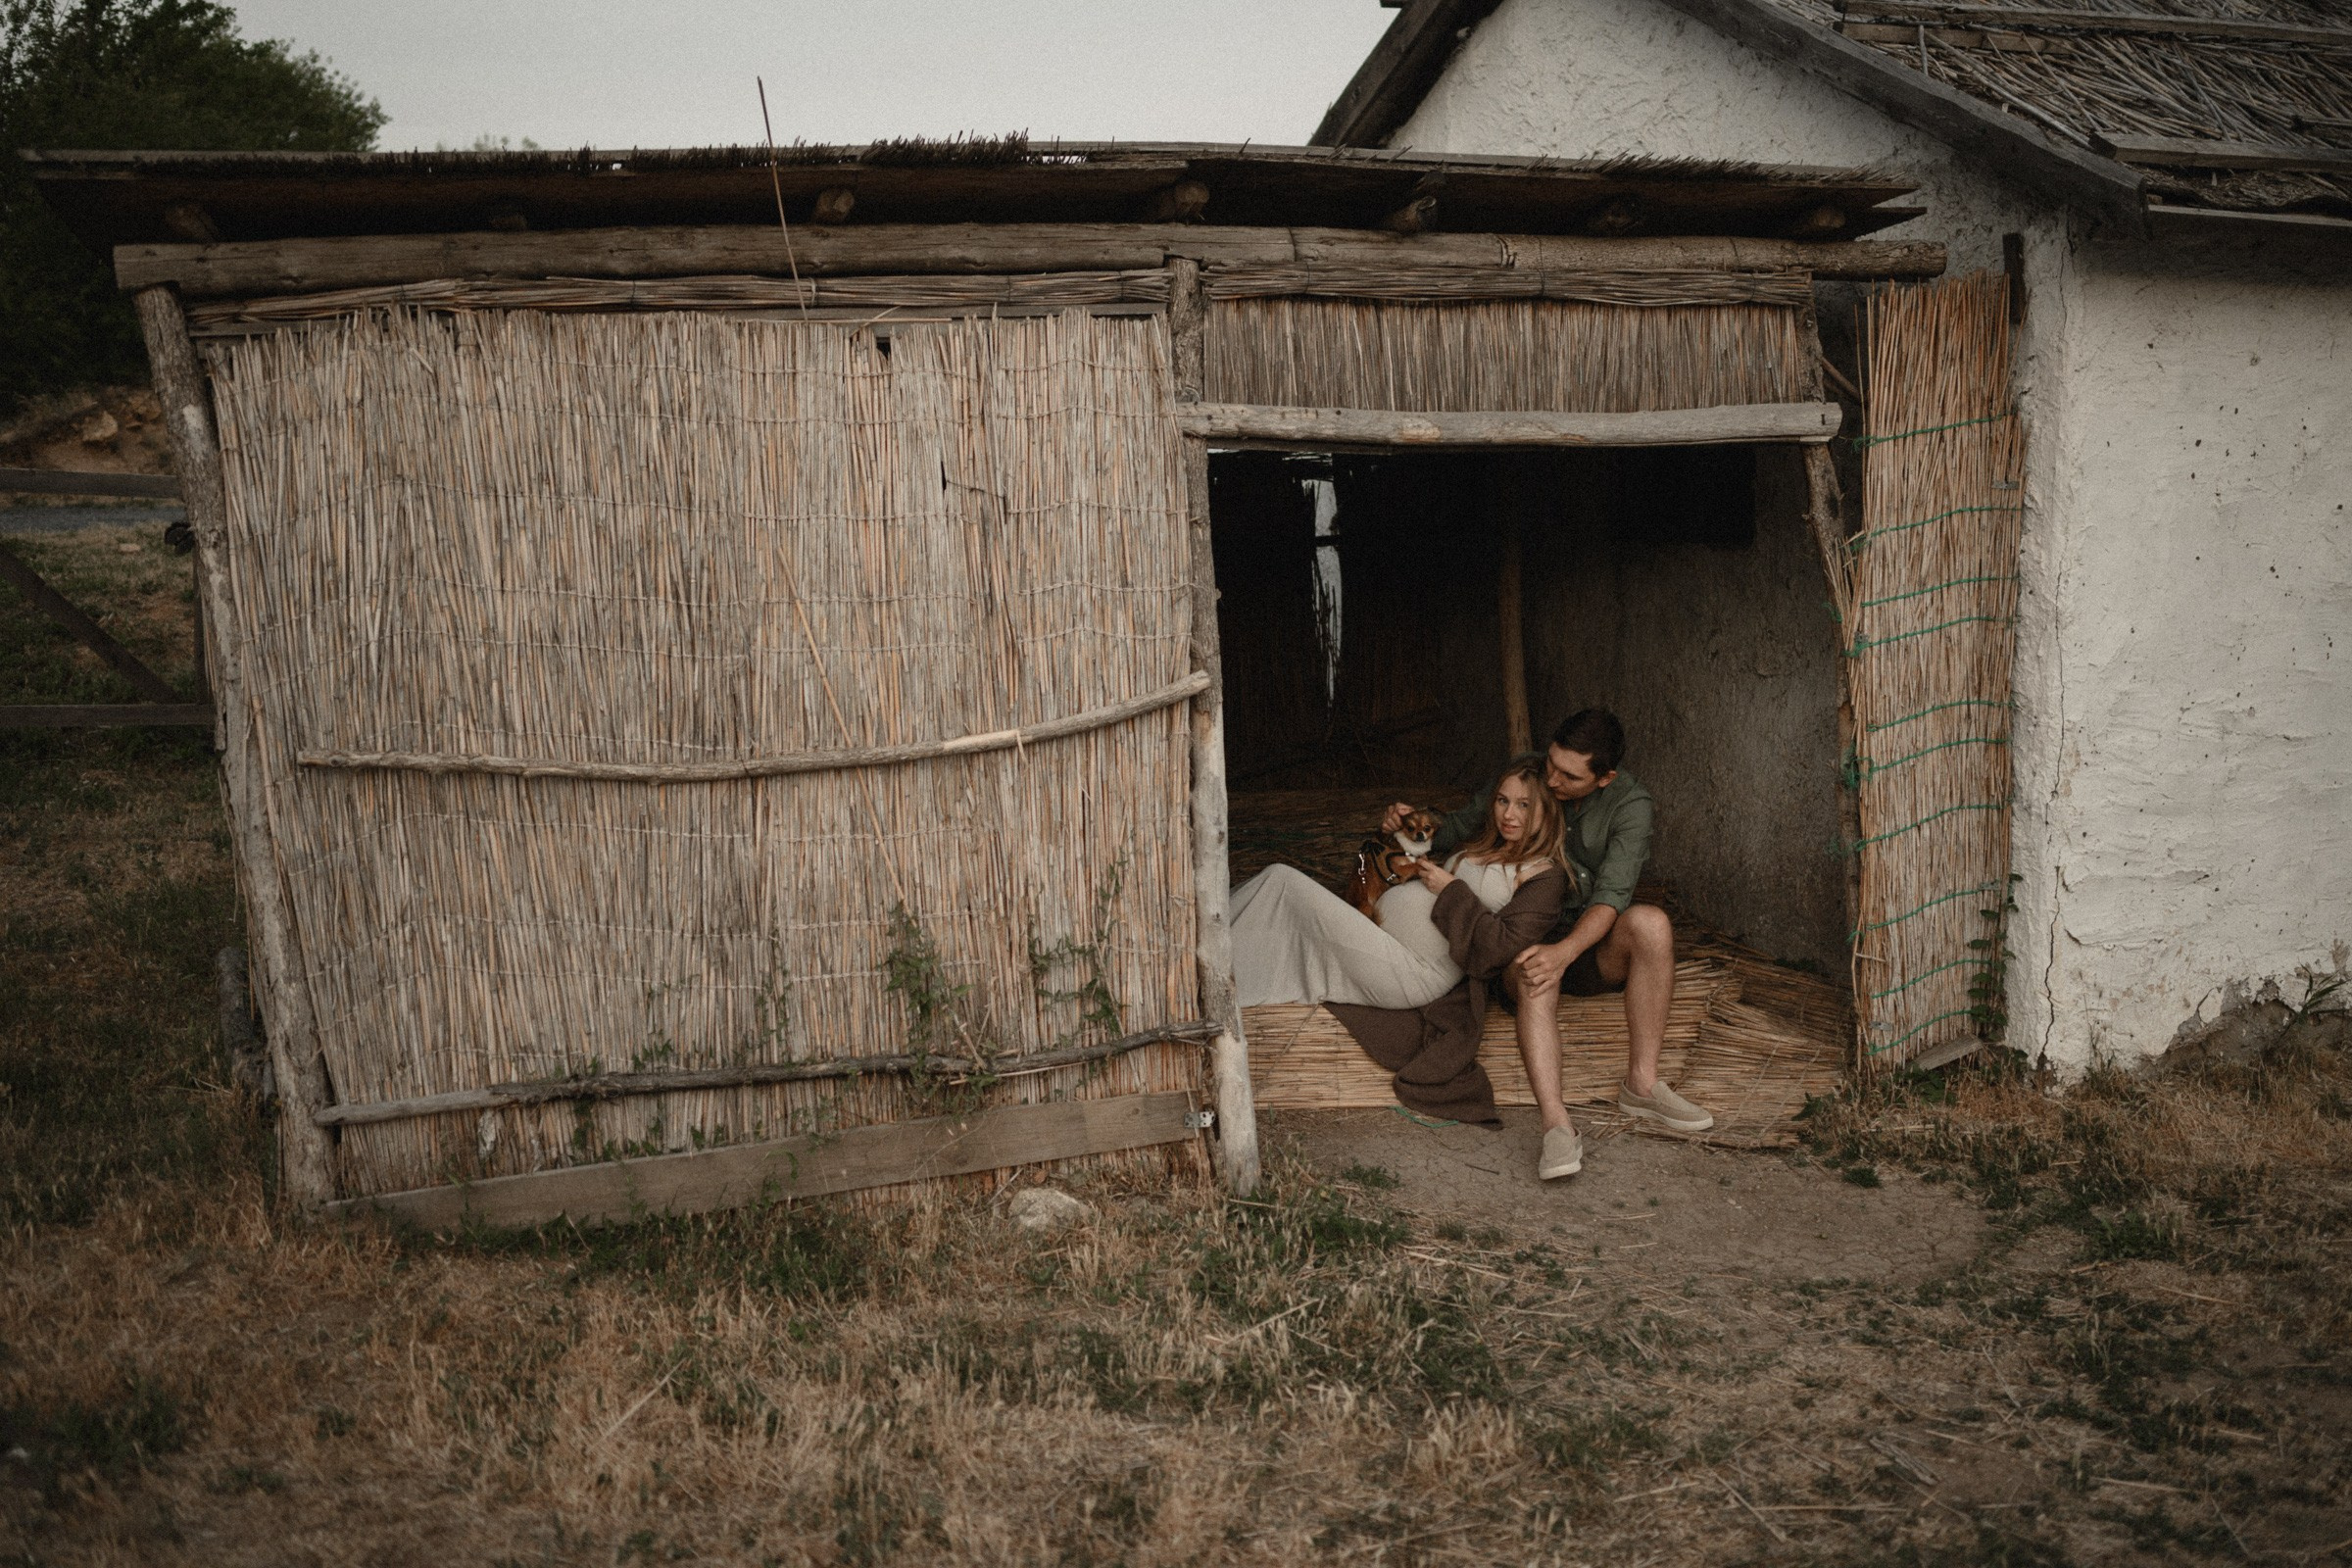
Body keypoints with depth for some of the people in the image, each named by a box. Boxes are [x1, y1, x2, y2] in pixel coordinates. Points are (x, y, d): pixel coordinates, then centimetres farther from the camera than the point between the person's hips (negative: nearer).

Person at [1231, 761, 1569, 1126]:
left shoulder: (1544, 874, -5)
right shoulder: (1484, 846, 21)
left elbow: (1498, 948, -16)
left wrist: (1450, 889, -12)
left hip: (1413, 975, -9)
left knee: (1283, 880, -14)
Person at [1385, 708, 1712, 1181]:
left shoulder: (1630, 805, -11)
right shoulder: (1524, 778, -2)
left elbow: (1612, 894, -23)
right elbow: (1460, 828, 11)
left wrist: (1564, 951, -40)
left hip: (1592, 950, 0)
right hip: (1526, 939, 0)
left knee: (1651, 922, -33)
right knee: (1533, 972, -37)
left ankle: (1641, 1085, -25)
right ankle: (1556, 1124, -46)